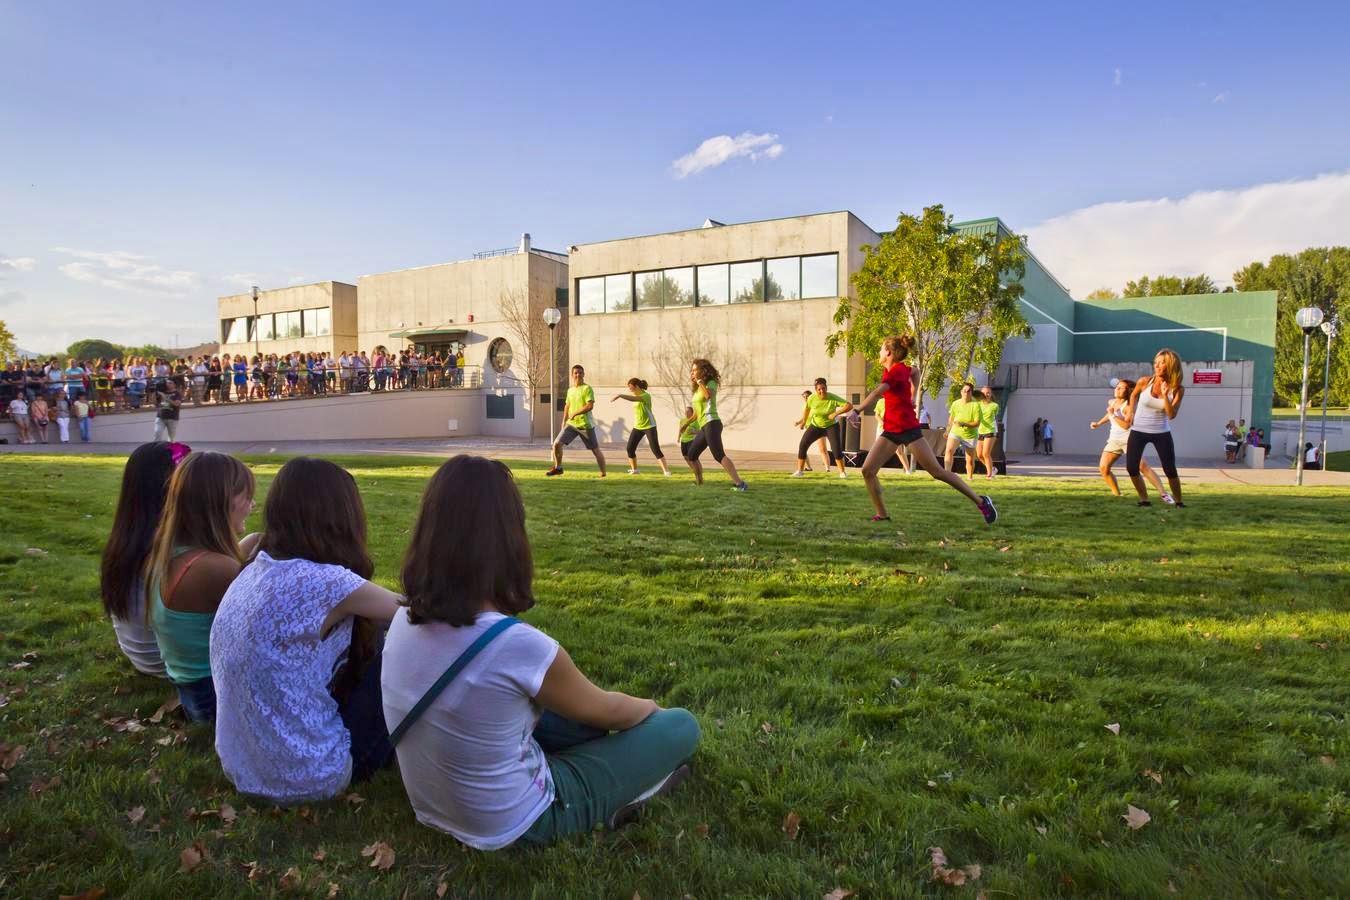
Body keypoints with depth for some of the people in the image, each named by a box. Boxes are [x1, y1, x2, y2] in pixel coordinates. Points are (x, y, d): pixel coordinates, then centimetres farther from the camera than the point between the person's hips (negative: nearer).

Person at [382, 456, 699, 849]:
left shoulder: (403, 621, -12)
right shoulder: (521, 645, -33)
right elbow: (604, 710, -11)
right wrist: (649, 707, 12)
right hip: (511, 826, -6)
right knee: (682, 726, 6)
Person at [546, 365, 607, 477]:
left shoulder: (587, 388, -9)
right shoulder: (570, 390, 13)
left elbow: (590, 406, -20)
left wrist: (575, 413, -19)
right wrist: (564, 421, 20)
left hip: (586, 425, -6)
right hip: (571, 424, 6)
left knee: (595, 450, 2)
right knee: (557, 443, -6)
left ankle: (603, 473, 14)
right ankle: (558, 468, 12)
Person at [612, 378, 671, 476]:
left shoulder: (646, 395, -18)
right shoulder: (635, 396, 7)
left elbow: (634, 399, -39)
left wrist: (620, 395, -48)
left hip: (649, 426, -7)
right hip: (637, 427, 7)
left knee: (656, 450, -12)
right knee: (630, 448, 1)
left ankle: (666, 471, -10)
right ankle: (634, 470, 16)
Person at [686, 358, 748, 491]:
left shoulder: (711, 383, -2)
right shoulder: (697, 389, 22)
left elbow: (709, 395, -28)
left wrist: (699, 381, -17)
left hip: (711, 423, -9)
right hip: (704, 427, 9)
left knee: (719, 455, -25)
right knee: (691, 456, 15)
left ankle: (739, 483, -35)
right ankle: (699, 482, 29)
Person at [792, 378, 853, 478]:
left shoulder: (833, 398, -23)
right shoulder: (812, 398, -16)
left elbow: (850, 406, -27)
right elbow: (807, 407, 7)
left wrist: (836, 413, -33)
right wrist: (803, 421, 13)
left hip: (831, 426, -3)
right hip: (815, 426, 3)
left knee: (836, 447, -21)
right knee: (802, 445, -8)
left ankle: (842, 472, -7)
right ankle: (799, 471, 4)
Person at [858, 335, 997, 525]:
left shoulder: (897, 370, -16)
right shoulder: (889, 369, 10)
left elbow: (876, 393, -32)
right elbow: (914, 372, 32)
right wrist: (912, 394, 25)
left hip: (908, 429, -9)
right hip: (890, 431, 9)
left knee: (937, 471, -4)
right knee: (867, 470, -4)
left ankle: (980, 501, 9)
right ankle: (882, 515, 4)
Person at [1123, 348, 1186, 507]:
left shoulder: (1178, 389, -10)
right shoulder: (1145, 381, -10)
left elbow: (1172, 415, -16)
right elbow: (1134, 395, 13)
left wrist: (1165, 395, -27)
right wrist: (1131, 413, 7)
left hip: (1162, 433, 0)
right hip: (1138, 431, 1)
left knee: (1170, 470, -2)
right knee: (1131, 468, -7)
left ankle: (1179, 502, 15)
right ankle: (1144, 500, 9)